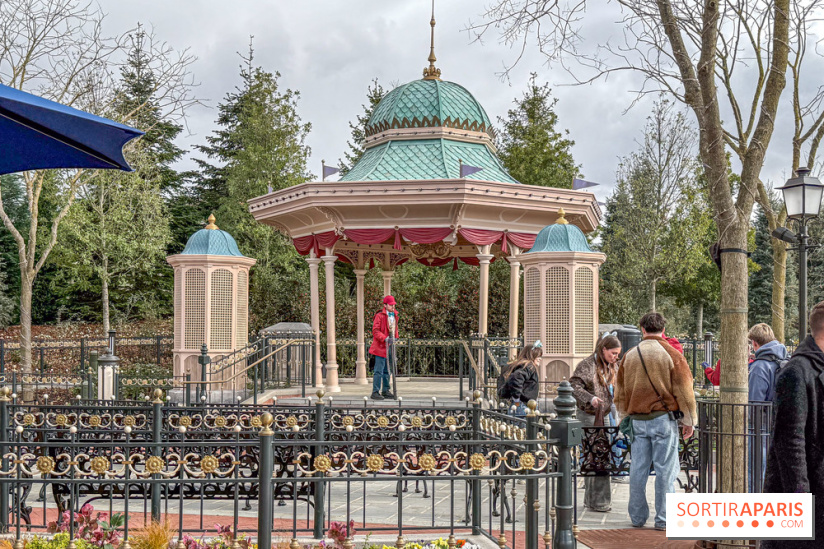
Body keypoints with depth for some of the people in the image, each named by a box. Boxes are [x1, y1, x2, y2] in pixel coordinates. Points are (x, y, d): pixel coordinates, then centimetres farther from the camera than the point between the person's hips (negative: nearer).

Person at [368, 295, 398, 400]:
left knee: (387, 371, 14)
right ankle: (375, 392, -5)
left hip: (390, 347, 8)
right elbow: (375, 330, -15)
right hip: (381, 347, -8)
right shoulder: (380, 316, -11)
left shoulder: (394, 316, 14)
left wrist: (395, 339, 14)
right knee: (379, 371, -8)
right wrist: (385, 338, -24)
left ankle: (385, 391, 22)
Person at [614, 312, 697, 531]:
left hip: (637, 420, 4)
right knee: (665, 469, 1)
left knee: (638, 469, 8)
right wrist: (689, 420, 6)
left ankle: (637, 517, 16)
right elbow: (683, 390, -3)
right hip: (664, 418, -4)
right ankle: (663, 519, 3)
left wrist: (626, 415, 29)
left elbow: (620, 392, 16)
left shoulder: (629, 356, 9)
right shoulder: (671, 354, -4)